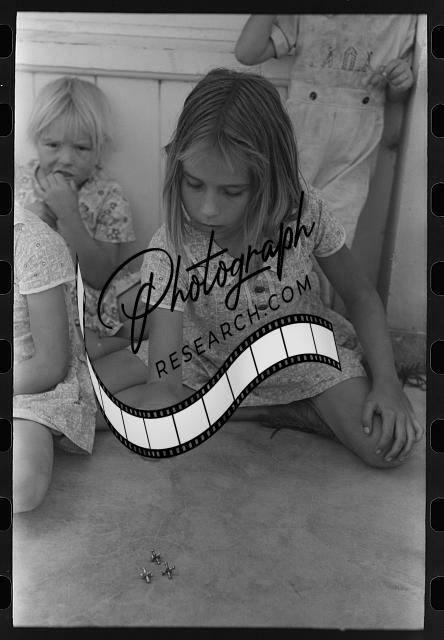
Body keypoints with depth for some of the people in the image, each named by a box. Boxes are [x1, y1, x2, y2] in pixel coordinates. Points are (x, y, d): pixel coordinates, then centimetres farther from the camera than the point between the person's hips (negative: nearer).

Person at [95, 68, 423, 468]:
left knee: (390, 445, -20)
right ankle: (266, 411, -8)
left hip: (306, 355, 0)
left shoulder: (306, 214, -23)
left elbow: (360, 296, -7)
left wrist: (386, 382, -18)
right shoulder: (169, 252, -28)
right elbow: (165, 382, -30)